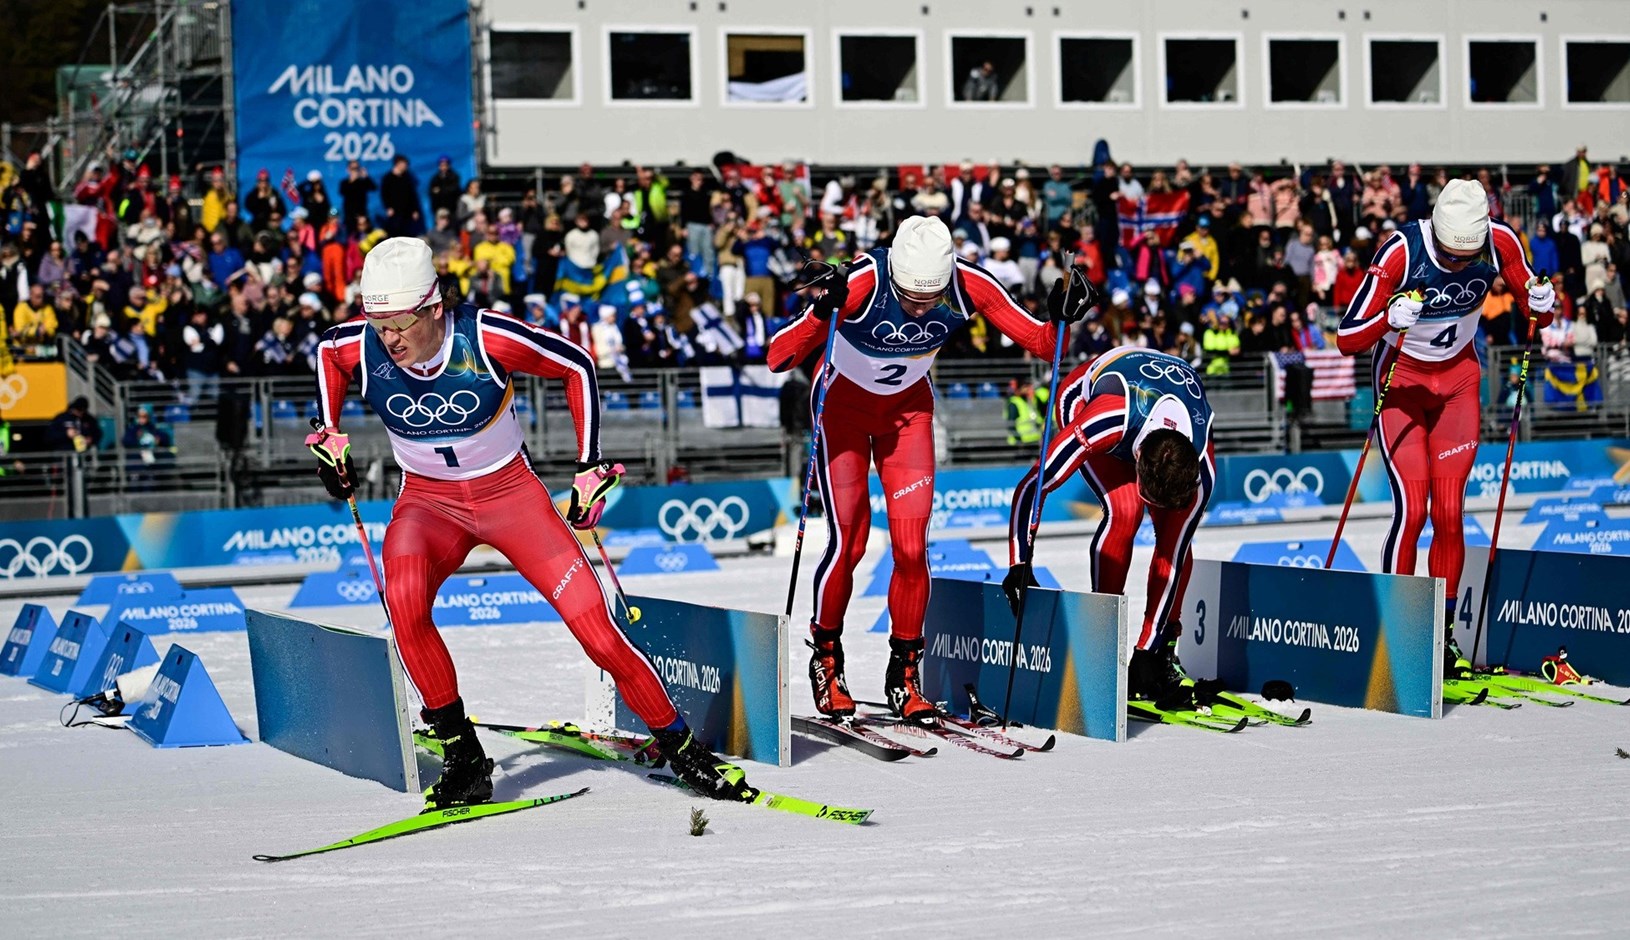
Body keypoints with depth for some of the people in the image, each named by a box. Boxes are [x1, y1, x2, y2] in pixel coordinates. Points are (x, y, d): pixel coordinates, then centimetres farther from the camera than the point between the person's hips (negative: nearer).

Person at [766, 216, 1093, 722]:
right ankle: (826, 659, 14)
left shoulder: (969, 286, -26)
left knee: (912, 547, -5)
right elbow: (778, 358, -38)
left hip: (909, 409, 3)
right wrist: (822, 312, -55)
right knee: (849, 541, -8)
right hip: (844, 403, -2)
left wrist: (1061, 316, -36)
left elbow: (1041, 344, -15)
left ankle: (904, 671, 11)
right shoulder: (862, 281, -35)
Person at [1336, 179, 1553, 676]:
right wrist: (1391, 319, -43)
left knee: (1449, 513, -4)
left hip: (1459, 379, 3)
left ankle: (1444, 629, 7)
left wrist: (1540, 305, -24)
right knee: (1411, 510, -13)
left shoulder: (1500, 241, -17)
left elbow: (1533, 312, -1)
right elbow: (1347, 338, -24)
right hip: (1403, 380, -3)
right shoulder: (1401, 251, -27)